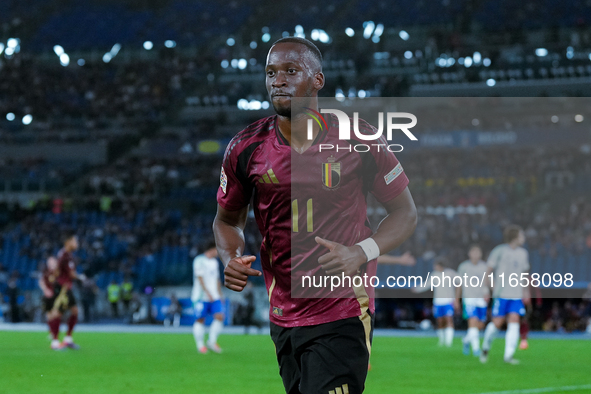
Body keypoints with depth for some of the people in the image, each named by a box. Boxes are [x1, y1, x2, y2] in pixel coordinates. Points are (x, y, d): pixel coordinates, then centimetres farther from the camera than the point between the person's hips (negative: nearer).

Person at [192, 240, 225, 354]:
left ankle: (212, 341, 1)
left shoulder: (214, 262, 18)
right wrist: (207, 292, -21)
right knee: (200, 320, -2)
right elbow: (199, 277, -15)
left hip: (214, 296, 7)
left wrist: (219, 294, 22)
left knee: (219, 317, -8)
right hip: (201, 296, -7)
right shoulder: (199, 260, -7)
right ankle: (200, 345, 7)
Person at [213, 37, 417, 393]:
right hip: (283, 319, 4)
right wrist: (232, 259, -7)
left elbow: (405, 213, 2)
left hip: (344, 316, -4)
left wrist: (360, 253, -16)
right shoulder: (246, 149, 0)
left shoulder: (359, 140, -7)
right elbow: (228, 219, 16)